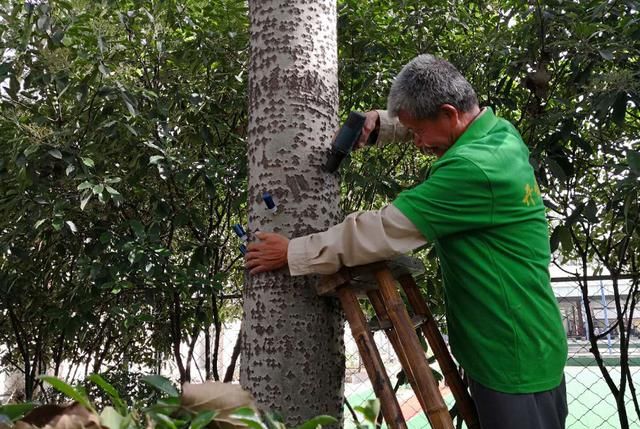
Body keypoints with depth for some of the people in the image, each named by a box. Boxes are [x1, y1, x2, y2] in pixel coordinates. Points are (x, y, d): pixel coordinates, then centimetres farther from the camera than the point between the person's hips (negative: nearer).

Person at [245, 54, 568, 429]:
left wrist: (293, 253, -16)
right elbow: (423, 115, 22)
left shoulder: (475, 168, -28)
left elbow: (382, 232, -26)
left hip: (515, 362, -9)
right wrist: (380, 122, 4)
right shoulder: (499, 131, 2)